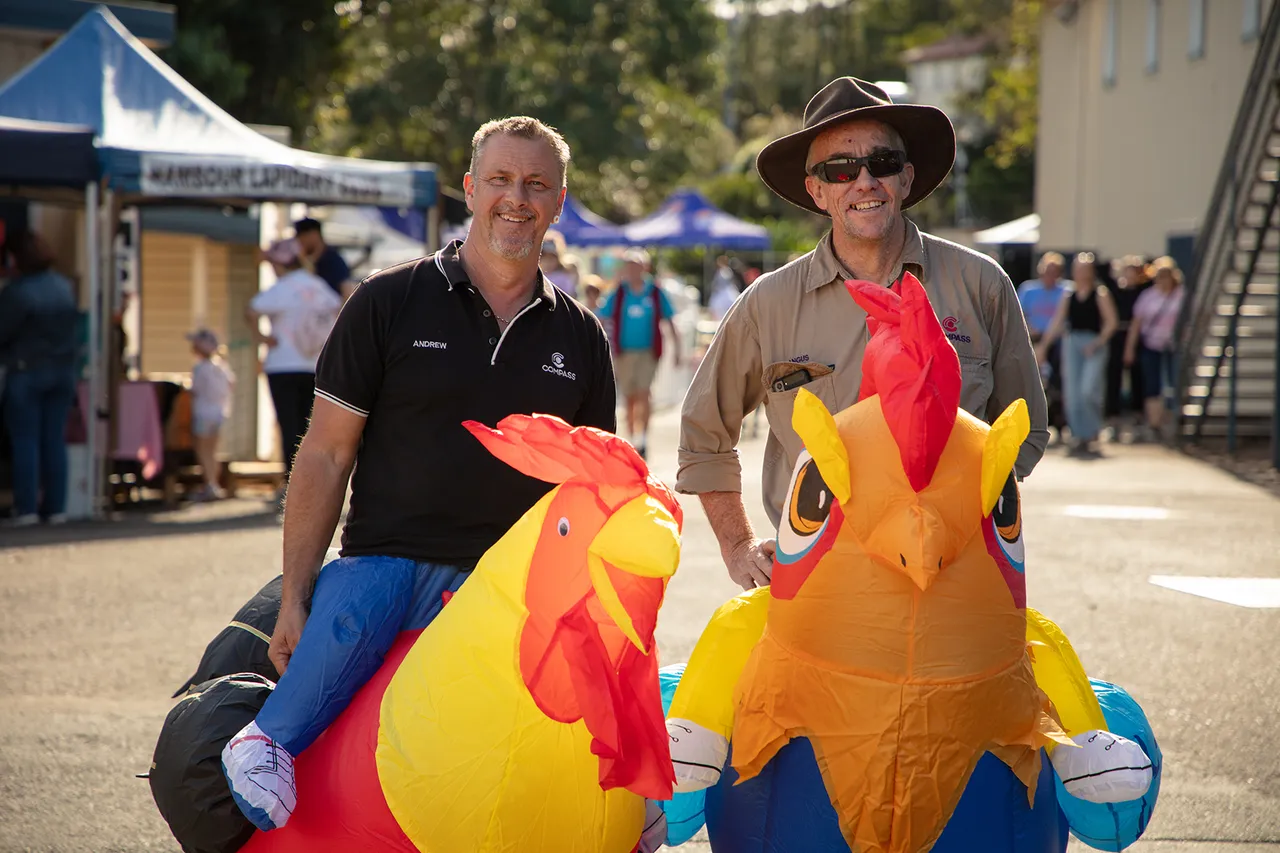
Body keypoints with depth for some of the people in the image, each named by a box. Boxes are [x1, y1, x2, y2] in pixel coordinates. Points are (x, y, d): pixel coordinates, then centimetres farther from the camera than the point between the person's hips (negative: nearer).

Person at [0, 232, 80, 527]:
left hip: (26, 373, -5)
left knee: (25, 441, 0)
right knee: (55, 441, 8)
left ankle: (27, 508, -3)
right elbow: (72, 324, 8)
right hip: (63, 370, 5)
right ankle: (56, 507, 8)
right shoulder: (65, 287, 3)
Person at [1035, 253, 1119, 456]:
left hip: (1094, 346, -5)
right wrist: (1043, 345, 10)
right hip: (1072, 343, 5)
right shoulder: (1069, 294, 13)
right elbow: (1057, 322, 15)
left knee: (1088, 390, -17)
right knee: (1072, 393, 0)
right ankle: (1079, 436, 9)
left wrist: (1098, 341, -15)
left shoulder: (1100, 293, 0)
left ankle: (1093, 434, 2)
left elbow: (1111, 321, -4)